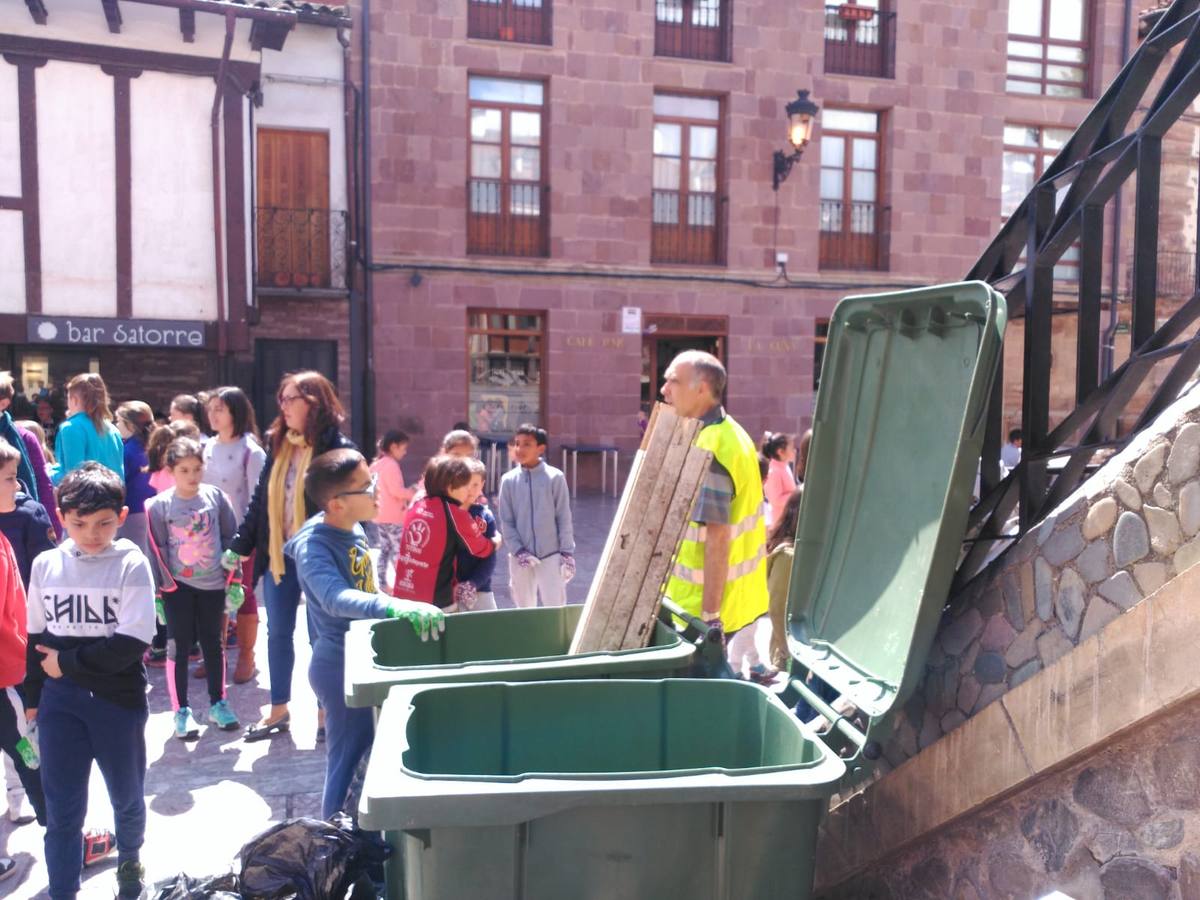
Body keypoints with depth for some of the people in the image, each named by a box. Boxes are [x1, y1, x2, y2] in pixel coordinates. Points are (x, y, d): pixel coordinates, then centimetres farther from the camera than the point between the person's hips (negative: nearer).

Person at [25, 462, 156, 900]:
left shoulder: (132, 564, -13)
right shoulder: (45, 565, -1)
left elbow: (132, 642, -18)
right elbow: (36, 638, 9)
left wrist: (67, 662, -14)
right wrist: (33, 697, 11)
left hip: (119, 699, -2)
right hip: (60, 700, 2)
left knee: (127, 796, 18)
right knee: (61, 809, 6)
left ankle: (129, 860, 45)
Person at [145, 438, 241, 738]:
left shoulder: (216, 497, -3)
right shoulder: (159, 505, -8)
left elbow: (231, 535, 4)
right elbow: (157, 549, -4)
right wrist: (159, 588, -5)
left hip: (213, 584, 2)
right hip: (178, 586, -2)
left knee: (213, 644, 13)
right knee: (179, 648, 4)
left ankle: (218, 703, 26)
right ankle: (181, 711, 16)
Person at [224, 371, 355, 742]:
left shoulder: (338, 448, -12)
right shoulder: (279, 446, 8)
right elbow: (260, 499, 13)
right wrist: (240, 545, 13)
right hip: (278, 556, 6)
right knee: (278, 633, 14)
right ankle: (278, 710, 29)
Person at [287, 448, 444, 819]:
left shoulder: (354, 528, 1)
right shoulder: (313, 546, -25)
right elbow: (337, 599, -43)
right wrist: (399, 608, -55)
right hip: (340, 665, -9)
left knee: (368, 752, 21)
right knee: (348, 759, 4)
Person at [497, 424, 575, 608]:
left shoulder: (554, 477, -8)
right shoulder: (508, 480, -2)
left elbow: (564, 518, -3)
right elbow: (506, 522, 2)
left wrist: (567, 553, -4)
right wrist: (518, 550, -7)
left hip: (551, 555, -2)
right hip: (520, 558, 3)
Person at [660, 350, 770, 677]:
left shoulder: (708, 449, -22)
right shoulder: (728, 432, 9)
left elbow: (717, 539, -25)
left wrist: (709, 614, -23)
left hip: (704, 608, -10)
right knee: (742, 677, 19)